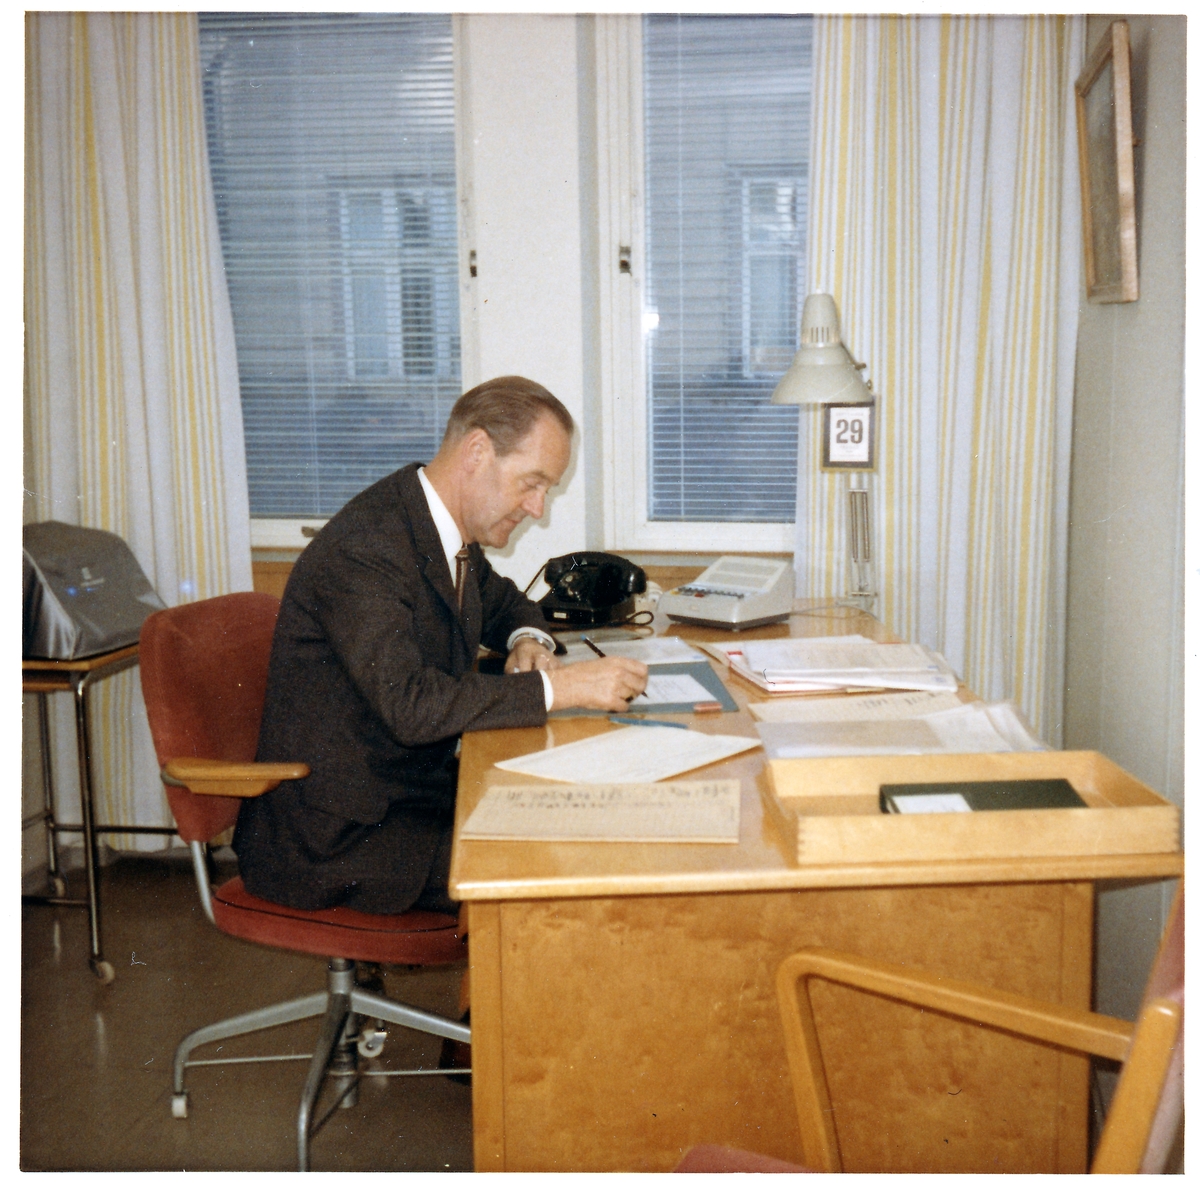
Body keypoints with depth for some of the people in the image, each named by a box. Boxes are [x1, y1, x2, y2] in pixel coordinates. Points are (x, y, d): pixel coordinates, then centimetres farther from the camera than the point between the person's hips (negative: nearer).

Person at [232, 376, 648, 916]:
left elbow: (502, 602, 25)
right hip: (333, 837, -9)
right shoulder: (363, 548, -24)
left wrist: (528, 640, 1)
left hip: (418, 785, 9)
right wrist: (555, 685, -31)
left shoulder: (448, 530, 5)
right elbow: (409, 704, -33)